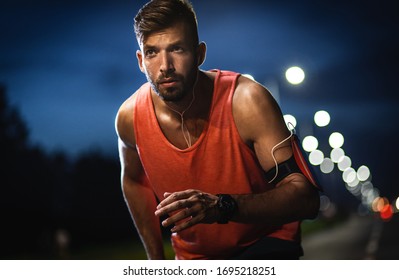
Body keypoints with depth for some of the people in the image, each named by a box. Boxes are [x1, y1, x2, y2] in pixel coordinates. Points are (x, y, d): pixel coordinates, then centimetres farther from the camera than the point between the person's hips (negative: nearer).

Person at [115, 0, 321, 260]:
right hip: (194, 257, 4)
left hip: (266, 242, -4)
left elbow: (305, 197, -29)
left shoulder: (247, 101, -26)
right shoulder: (130, 116, -13)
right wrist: (156, 260, 11)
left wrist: (223, 206, -43)